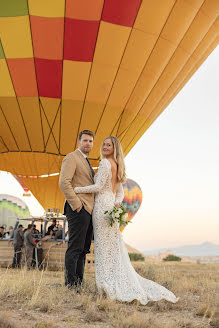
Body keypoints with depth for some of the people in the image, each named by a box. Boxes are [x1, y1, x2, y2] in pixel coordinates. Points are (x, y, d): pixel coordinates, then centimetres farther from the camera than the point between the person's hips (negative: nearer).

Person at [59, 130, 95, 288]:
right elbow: (64, 182, -16)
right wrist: (76, 204, -18)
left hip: (89, 210, 9)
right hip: (78, 209, -9)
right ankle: (70, 285, -2)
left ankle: (79, 284, 15)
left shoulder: (86, 162, 26)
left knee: (84, 249, 9)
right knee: (75, 248, -7)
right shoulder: (72, 158, -3)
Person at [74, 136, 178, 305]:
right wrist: (117, 203, -1)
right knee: (115, 247, 11)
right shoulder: (117, 166, 19)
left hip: (102, 207, -9)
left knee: (103, 247, -4)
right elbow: (121, 192, 17)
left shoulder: (105, 163, -9)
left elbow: (98, 187, -15)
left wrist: (75, 189, -9)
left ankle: (110, 286, 0)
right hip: (111, 207, 9)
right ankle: (128, 285, 14)